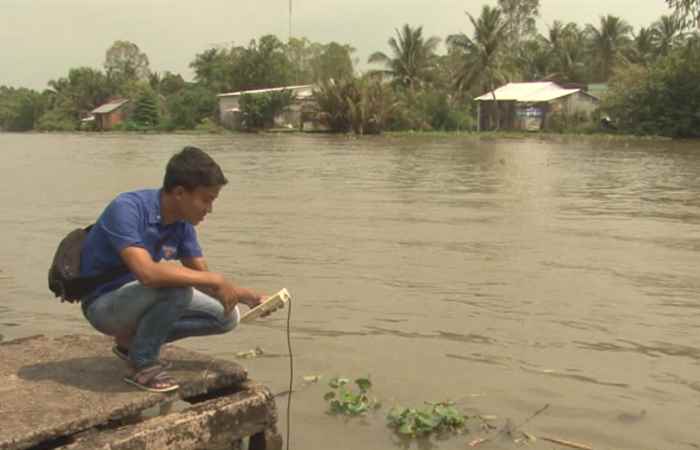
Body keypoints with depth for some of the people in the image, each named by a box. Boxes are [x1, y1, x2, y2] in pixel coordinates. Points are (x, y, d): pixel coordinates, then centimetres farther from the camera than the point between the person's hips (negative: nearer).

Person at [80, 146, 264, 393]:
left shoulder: (182, 223, -5)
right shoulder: (126, 208, -28)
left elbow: (202, 276, 1)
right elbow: (147, 273, -42)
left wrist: (245, 295, -16)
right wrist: (216, 280, -36)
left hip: (137, 300, 8)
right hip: (104, 304, -7)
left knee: (227, 316, 0)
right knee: (176, 287, -35)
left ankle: (133, 339, 9)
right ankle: (142, 363, -11)